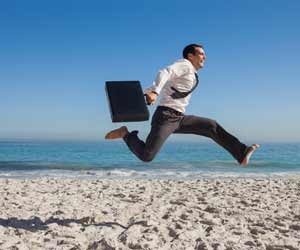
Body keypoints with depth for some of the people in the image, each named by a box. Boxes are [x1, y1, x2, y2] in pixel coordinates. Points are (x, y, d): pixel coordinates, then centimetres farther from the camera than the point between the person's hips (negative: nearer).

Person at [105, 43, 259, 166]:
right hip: (166, 116, -9)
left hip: (179, 118, 9)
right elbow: (164, 73, -23)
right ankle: (126, 134, 5)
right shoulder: (184, 65, -3)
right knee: (146, 156, -17)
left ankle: (241, 154, 3)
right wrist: (154, 92, -41)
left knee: (211, 126, 3)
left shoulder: (191, 74, 24)